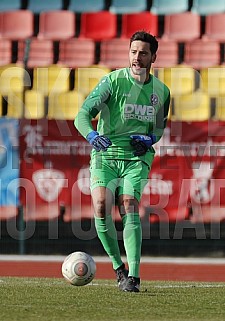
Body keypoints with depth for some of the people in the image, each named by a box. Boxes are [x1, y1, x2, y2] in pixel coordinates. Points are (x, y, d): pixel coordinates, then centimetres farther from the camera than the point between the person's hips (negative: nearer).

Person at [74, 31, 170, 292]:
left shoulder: (162, 91, 8)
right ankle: (118, 267, 1)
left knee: (129, 208, -19)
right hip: (105, 154, -1)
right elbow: (83, 115, -13)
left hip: (137, 157, 1)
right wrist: (92, 135, -35)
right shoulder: (113, 80, -5)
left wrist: (150, 139, 1)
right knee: (101, 207, -19)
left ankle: (133, 276, -22)